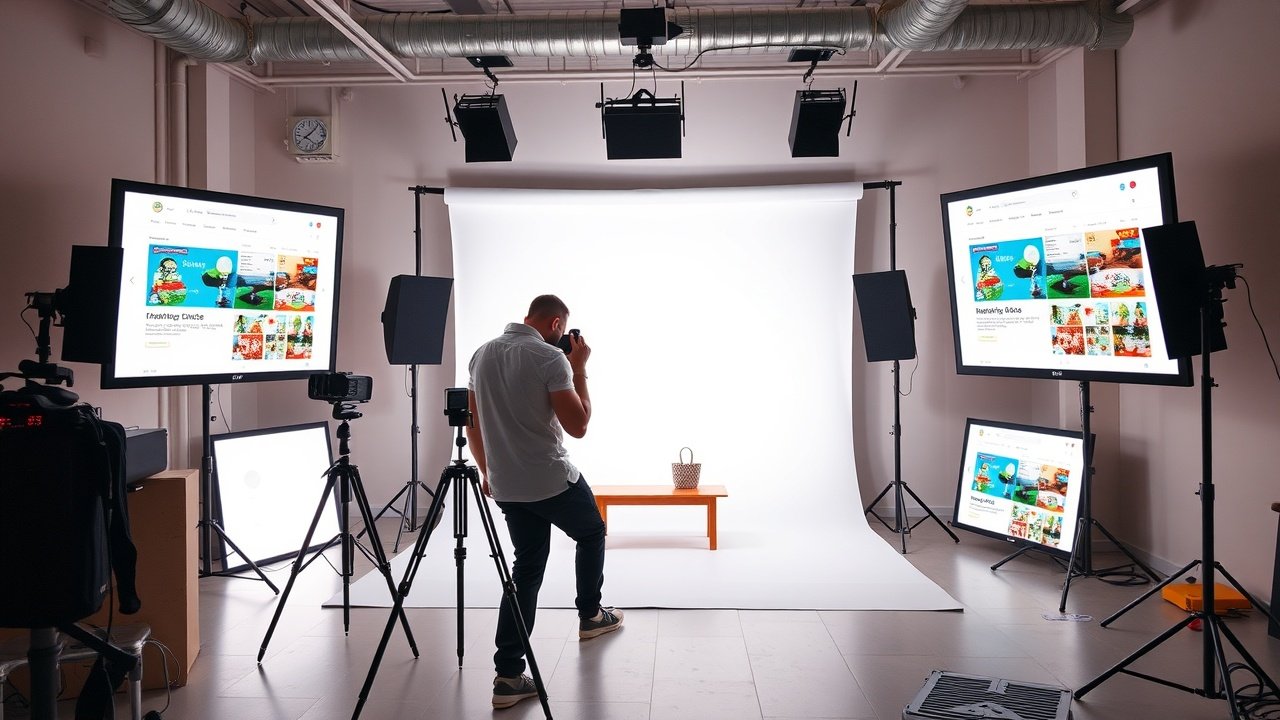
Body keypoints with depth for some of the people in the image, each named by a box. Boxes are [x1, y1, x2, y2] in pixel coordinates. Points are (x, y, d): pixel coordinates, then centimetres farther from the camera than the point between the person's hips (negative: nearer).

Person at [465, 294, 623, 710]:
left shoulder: (482, 355, 7)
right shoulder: (551, 358, -15)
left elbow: (472, 423, 13)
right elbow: (578, 426, -14)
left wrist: (486, 471, 23)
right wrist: (579, 369, -5)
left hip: (505, 485, 6)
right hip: (553, 480, -6)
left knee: (526, 569, 11)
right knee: (592, 534, 23)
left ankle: (508, 676, 5)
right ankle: (590, 616, 37)